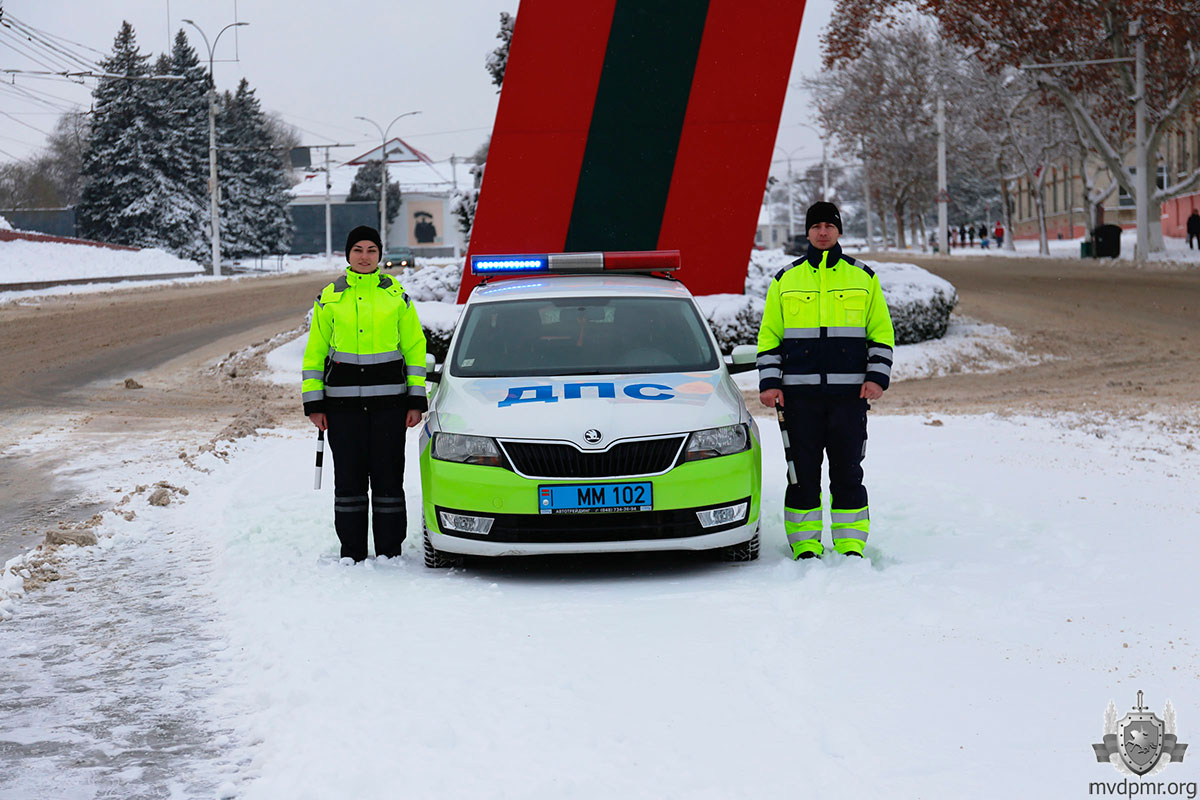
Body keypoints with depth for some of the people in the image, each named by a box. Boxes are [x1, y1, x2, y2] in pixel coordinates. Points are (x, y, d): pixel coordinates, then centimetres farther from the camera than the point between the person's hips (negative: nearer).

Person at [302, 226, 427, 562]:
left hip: (388, 400, -1)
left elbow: (415, 348, 8)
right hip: (342, 402, 1)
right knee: (348, 480, 3)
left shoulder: (396, 296, 7)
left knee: (388, 478, 1)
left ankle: (390, 552, 9)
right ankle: (351, 553, 12)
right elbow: (315, 351, 10)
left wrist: (416, 400, 3)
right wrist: (313, 402, 3)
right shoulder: (329, 298, 8)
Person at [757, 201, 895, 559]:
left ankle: (851, 546, 8)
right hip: (799, 394, 1)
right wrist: (769, 382, 0)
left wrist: (877, 377, -3)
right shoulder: (785, 280, 10)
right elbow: (769, 337, 11)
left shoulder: (864, 278, 9)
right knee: (803, 472, 1)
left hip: (850, 392, 0)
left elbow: (882, 333, 10)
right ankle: (805, 546, 9)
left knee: (848, 472, 1)